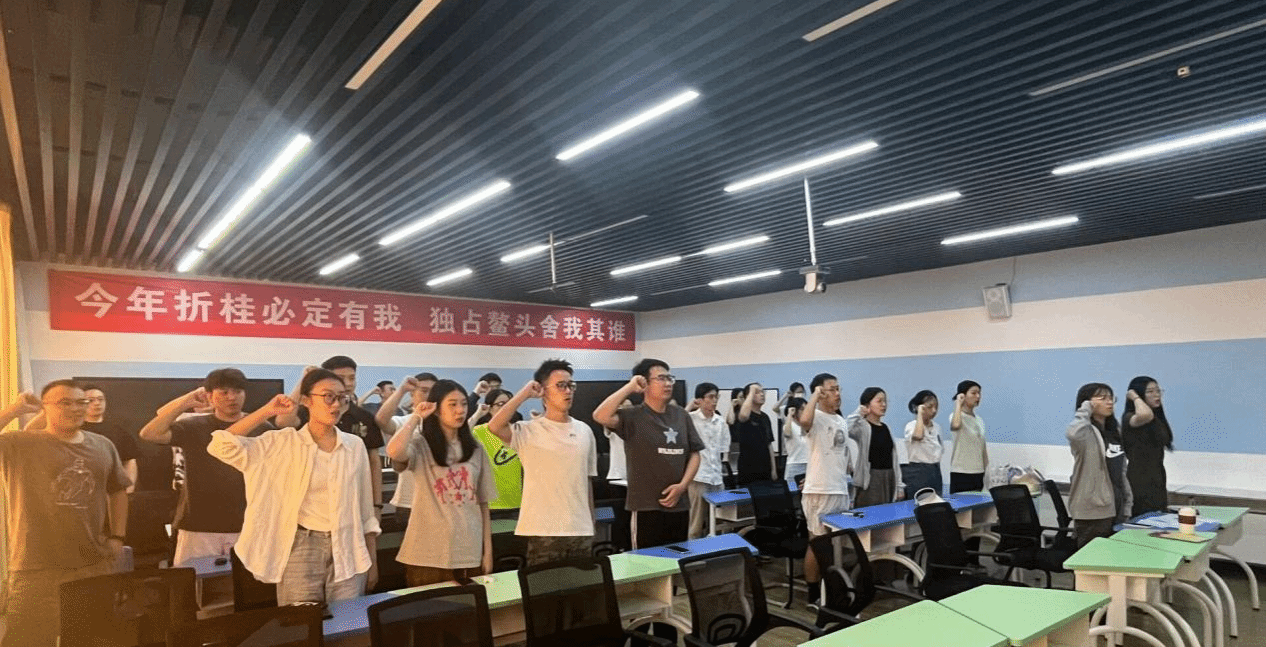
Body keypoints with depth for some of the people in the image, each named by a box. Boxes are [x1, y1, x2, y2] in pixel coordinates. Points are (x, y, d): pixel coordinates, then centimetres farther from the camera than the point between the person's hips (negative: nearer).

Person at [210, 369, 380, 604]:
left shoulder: (355, 446, 3)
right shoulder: (284, 443, -3)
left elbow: (366, 510, 8)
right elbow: (223, 446, -15)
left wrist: (373, 560, 9)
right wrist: (268, 411, -10)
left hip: (348, 551, 2)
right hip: (300, 549, -2)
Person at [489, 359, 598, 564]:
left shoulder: (584, 431, 7)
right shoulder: (529, 431, -6)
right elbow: (494, 426, -26)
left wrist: (592, 525, 14)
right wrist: (525, 393, -17)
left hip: (581, 530, 4)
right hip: (544, 531, -4)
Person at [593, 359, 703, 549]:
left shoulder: (681, 415, 7)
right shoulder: (633, 417, -8)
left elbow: (694, 454, 10)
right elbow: (600, 416, -26)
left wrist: (682, 485, -5)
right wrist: (629, 387, -18)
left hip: (679, 505, 5)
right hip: (647, 507, -5)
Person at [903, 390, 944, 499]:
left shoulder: (936, 427, 11)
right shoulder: (911, 426, -11)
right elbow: (918, 436, -37)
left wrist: (940, 479, 18)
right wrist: (920, 414, -24)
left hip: (935, 472, 7)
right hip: (918, 474, -7)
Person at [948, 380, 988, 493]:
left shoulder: (980, 419, 14)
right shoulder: (957, 416, -9)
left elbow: (983, 447, 18)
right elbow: (955, 426, -36)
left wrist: (987, 470, 15)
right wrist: (958, 404, -22)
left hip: (978, 472, 7)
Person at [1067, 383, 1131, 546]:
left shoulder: (1115, 431, 13)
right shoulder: (1087, 433, -14)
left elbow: (1121, 471, 20)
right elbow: (1073, 434, -41)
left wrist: (1127, 502, 17)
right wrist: (1086, 409, -24)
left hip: (1115, 509, 8)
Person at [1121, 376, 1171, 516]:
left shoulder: (1158, 420, 16)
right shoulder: (1129, 418, -11)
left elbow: (1157, 457, 19)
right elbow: (1145, 415, -38)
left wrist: (1164, 487, 20)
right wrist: (1134, 397, -17)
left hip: (1157, 484, 8)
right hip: (1140, 485, -8)